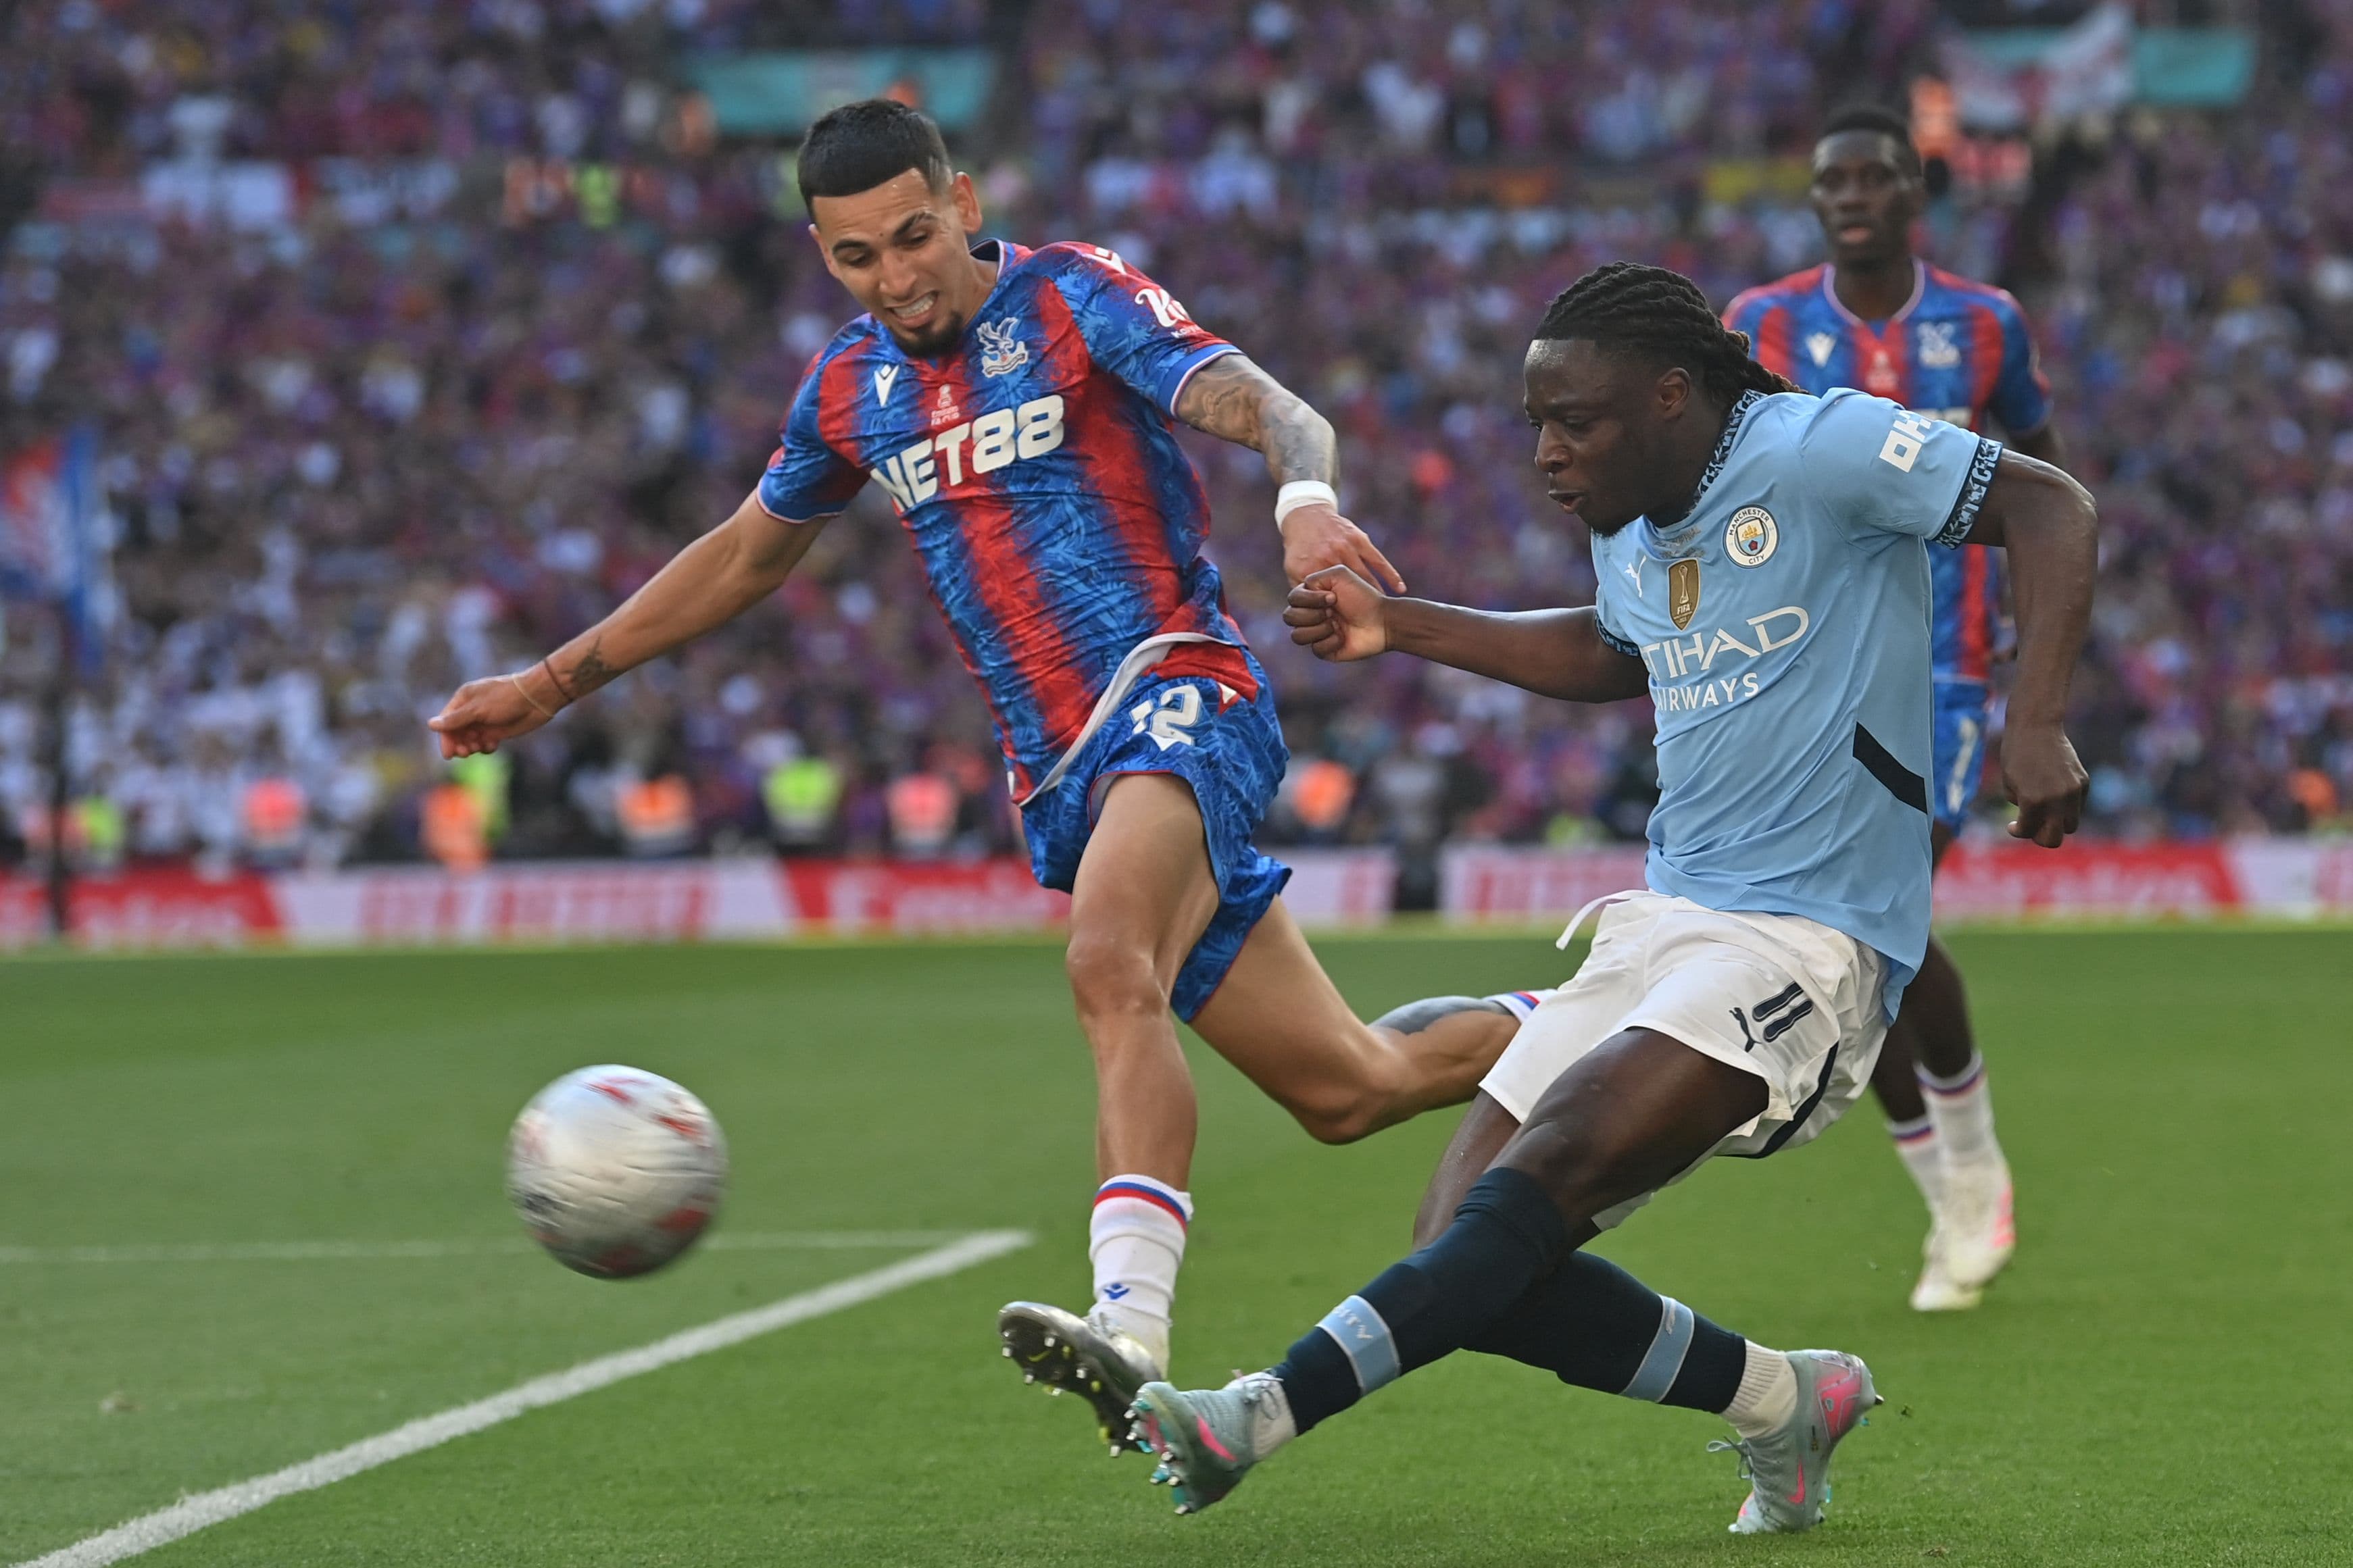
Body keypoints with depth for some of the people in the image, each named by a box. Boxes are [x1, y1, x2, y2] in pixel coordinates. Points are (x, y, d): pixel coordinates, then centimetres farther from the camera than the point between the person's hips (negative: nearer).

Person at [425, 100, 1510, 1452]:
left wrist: (1308, 497, -40)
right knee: (1345, 1089, 5)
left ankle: (1132, 1323, -48)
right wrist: (551, 685, 30)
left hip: (1178, 693, -6)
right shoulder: (851, 392, 14)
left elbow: (1269, 410, -17)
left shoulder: (1073, 299, -4)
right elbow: (744, 556, 30)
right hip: (1062, 775, 6)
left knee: (1111, 965, -35)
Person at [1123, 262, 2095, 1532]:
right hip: (1666, 923, 9)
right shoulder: (1632, 529, 12)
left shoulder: (1815, 453, -12)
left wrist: (2035, 725, -25)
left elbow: (2051, 507, -13)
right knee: (1472, 1256, -5)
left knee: (1546, 1166, -28)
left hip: (1809, 942, -9)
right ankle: (1782, 1402, 9)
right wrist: (1401, 628, 26)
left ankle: (1272, 1407, -34)